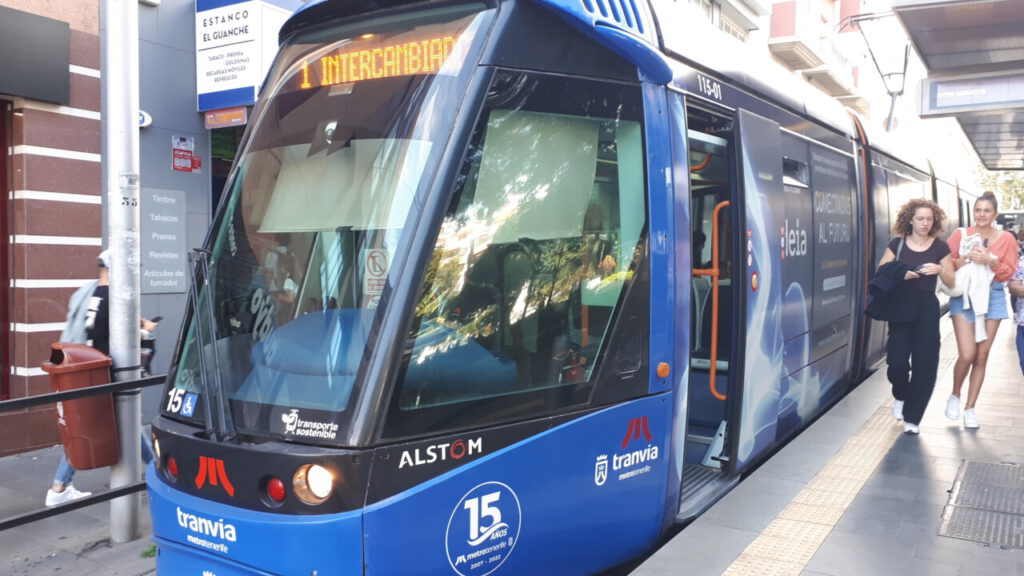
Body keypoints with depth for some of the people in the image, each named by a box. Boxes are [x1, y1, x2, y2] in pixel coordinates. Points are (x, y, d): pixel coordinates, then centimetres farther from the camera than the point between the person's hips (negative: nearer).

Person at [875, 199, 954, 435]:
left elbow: (952, 281, 4)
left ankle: (912, 417, 11)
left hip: (927, 309, 1)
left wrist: (939, 270, -17)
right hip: (900, 308, 0)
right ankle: (900, 396, 28)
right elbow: (881, 273, 2)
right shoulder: (897, 244, 2)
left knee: (925, 363, -2)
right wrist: (901, 274, -17)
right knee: (897, 361, -6)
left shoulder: (940, 247, 3)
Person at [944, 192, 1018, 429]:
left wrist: (990, 261, -17)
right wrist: (966, 258, -16)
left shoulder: (1006, 238, 3)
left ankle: (969, 408, 16)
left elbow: (1009, 272, 0)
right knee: (967, 354, -13)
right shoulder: (960, 235, 0)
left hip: (992, 296, 2)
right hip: (964, 296, -2)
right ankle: (955, 396, 15)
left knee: (982, 357, 5)